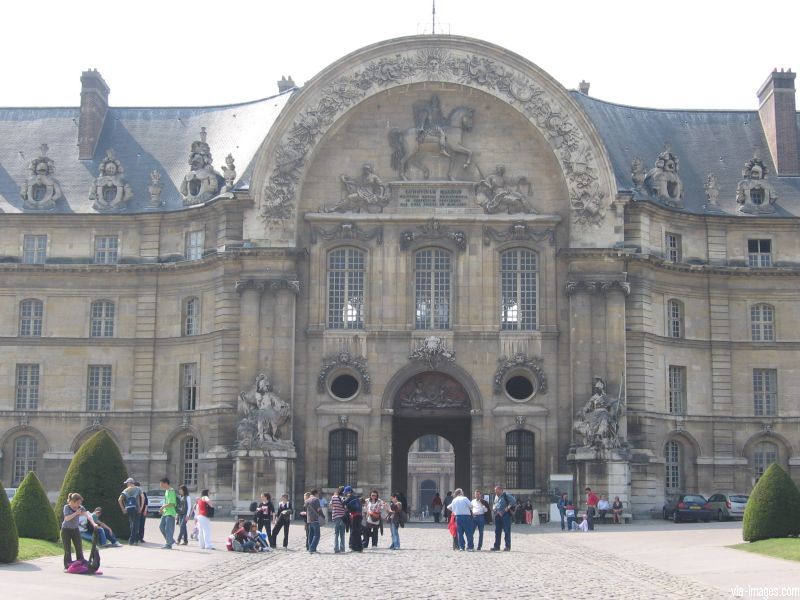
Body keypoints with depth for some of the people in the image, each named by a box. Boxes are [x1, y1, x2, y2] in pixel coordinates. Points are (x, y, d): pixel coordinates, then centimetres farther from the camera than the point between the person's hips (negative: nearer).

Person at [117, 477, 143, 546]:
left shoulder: (125, 491, 8)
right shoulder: (138, 489, 5)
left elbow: (119, 500, -3)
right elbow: (142, 497, -9)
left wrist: (123, 509, 2)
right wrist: (141, 507, -5)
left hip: (128, 509, 2)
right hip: (136, 509, -2)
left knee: (132, 525, 16)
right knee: (135, 525, 3)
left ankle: (135, 540, 19)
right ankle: (131, 541, -4)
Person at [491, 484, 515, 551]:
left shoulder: (506, 495, -6)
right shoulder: (496, 496, 17)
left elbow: (513, 500, -17)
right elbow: (494, 504, 30)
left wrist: (508, 507, -17)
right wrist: (493, 509, 10)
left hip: (505, 515, -7)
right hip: (497, 515, 7)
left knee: (507, 531, -4)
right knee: (497, 531, 8)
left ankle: (508, 546, 0)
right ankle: (496, 546, 12)